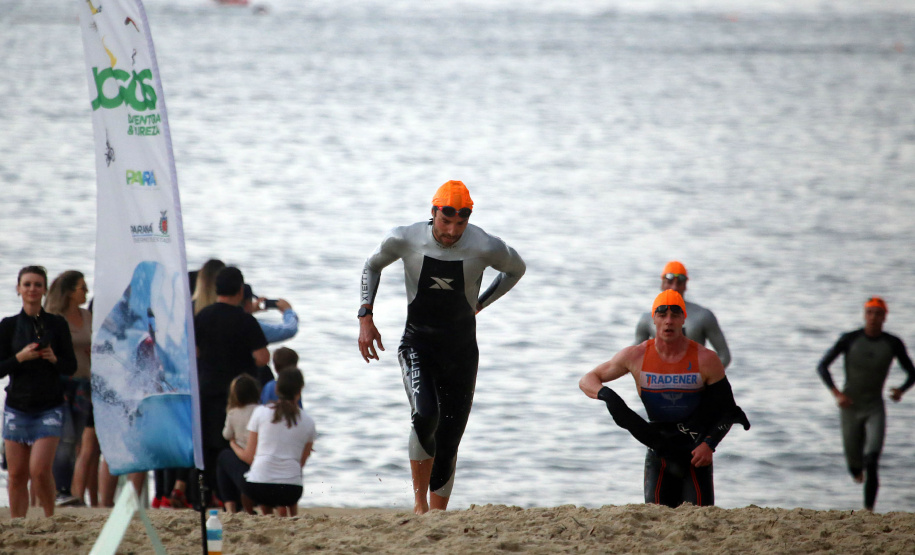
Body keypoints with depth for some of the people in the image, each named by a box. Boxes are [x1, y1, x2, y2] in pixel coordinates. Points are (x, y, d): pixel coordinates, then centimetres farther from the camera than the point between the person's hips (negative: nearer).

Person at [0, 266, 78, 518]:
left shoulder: (57, 324, 4)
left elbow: (71, 367, 5)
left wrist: (54, 359, -14)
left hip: (49, 407, -2)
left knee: (40, 469, -15)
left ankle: (50, 518, 5)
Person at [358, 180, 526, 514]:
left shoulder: (485, 248, -15)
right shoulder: (404, 240, -12)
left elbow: (516, 269, 8)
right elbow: (372, 266, 9)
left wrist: (478, 304, 6)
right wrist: (365, 318, 1)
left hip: (461, 349, 1)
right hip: (417, 344, -1)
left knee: (448, 440, 2)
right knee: (425, 416, -26)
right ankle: (419, 499, -12)